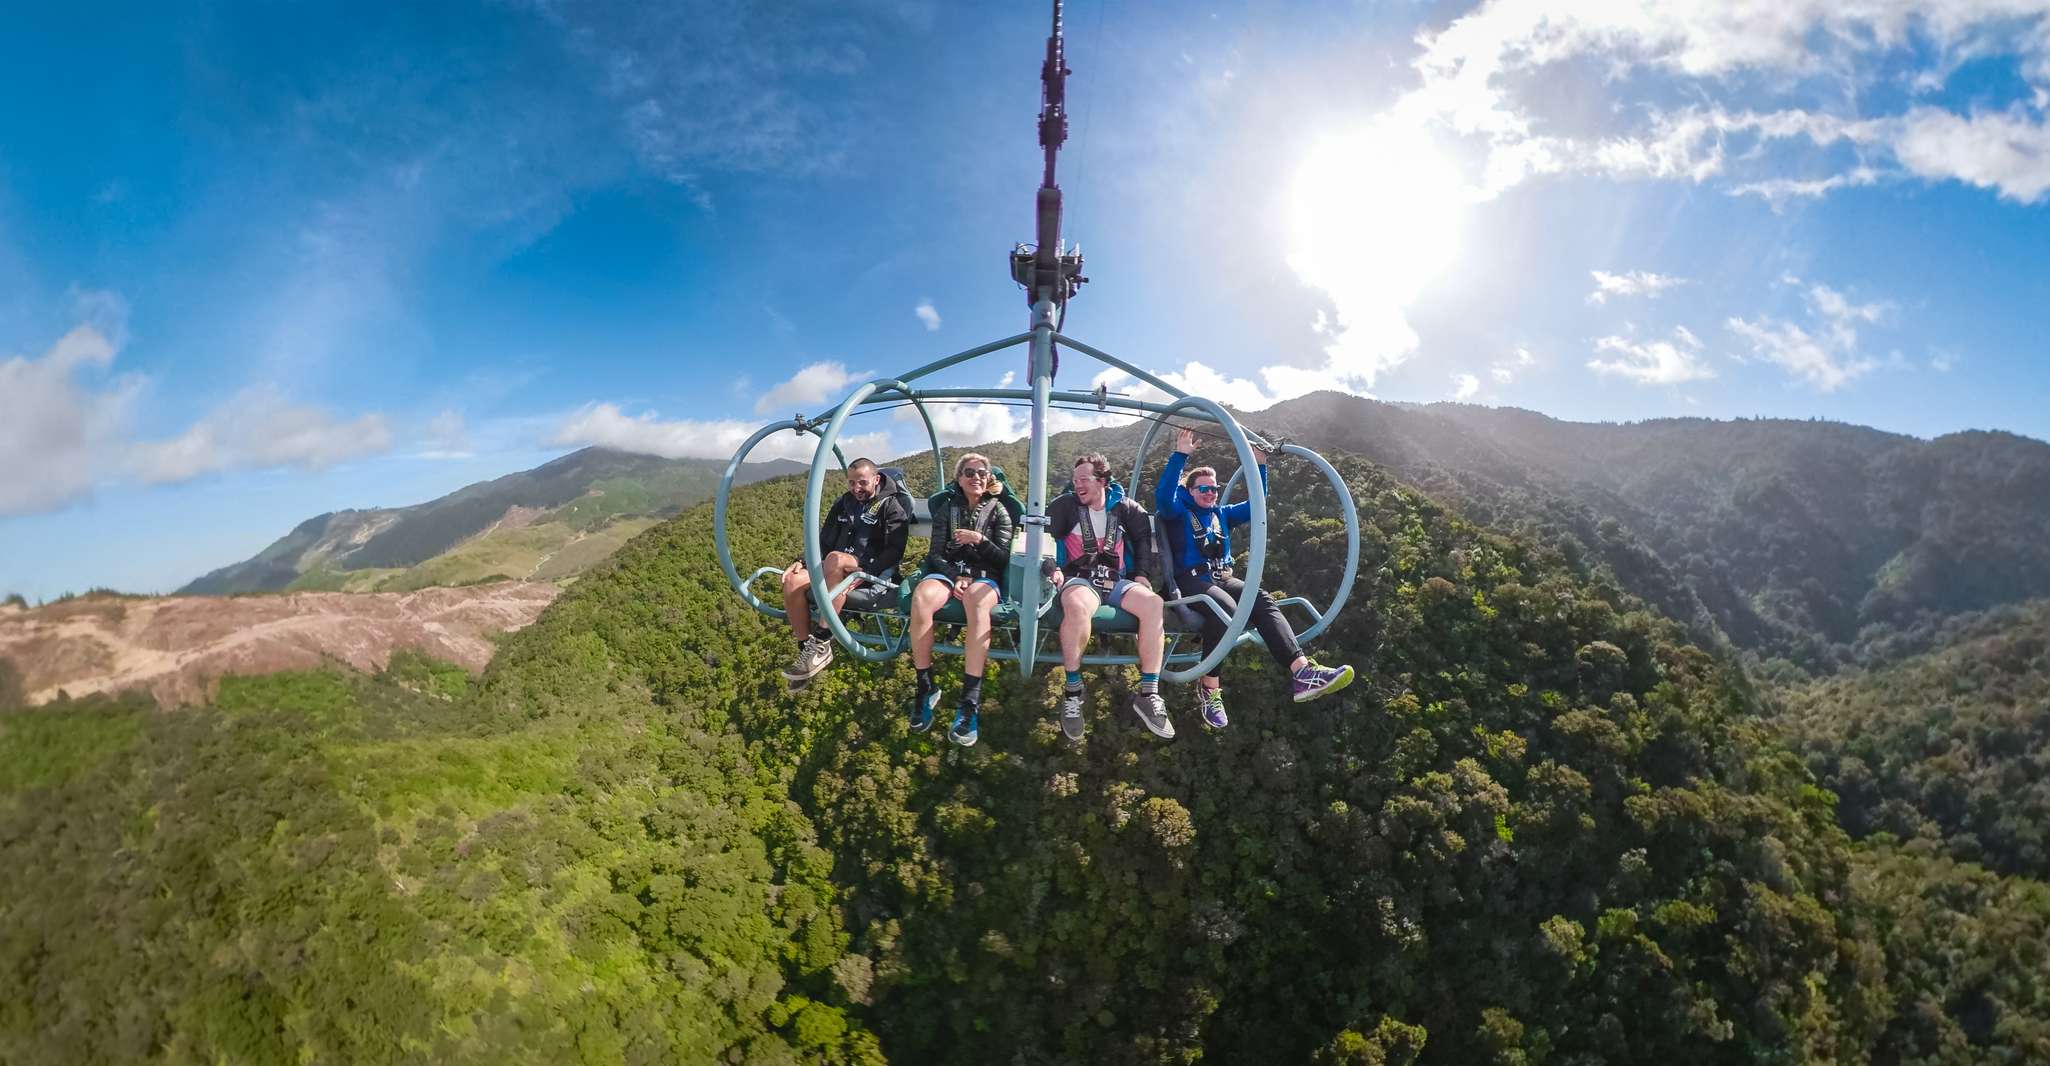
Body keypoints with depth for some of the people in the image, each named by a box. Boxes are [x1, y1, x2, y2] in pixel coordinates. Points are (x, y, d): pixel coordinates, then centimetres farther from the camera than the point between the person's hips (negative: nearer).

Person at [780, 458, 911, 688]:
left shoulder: (891, 507, 1)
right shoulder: (844, 503, 20)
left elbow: (894, 551, -9)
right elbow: (824, 540, 24)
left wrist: (863, 572, -24)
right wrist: (803, 562, 4)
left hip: (870, 574, -6)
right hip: (836, 571, 6)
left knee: (835, 558, -39)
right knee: (793, 582, -25)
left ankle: (821, 643, -37)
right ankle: (806, 649, -15)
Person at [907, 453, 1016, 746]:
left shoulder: (998, 510, 12)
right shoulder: (947, 507, 16)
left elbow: (1003, 559, 4)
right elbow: (936, 554, 8)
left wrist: (980, 540, -14)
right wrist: (956, 576, -11)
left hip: (984, 576, -1)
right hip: (948, 571, 2)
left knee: (977, 602, -41)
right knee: (921, 597, -36)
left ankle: (970, 702, -44)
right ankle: (925, 689, -26)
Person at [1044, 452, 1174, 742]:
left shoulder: (1123, 507, 11)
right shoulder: (1065, 504, 5)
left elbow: (1144, 536, 21)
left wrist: (1141, 572, 11)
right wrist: (1051, 567, -12)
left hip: (1116, 580, 3)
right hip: (1079, 578, -3)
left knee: (1153, 603, -28)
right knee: (1076, 607, -41)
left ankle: (1148, 694, -21)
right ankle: (1073, 692, -26)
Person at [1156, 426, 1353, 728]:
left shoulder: (1222, 514, 26)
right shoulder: (1179, 511, 8)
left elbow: (1255, 505, 22)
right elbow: (1163, 498, -15)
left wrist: (1259, 466, 11)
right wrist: (1180, 455, -22)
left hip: (1222, 577, 6)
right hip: (1190, 580, -6)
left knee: (1263, 601, -26)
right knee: (1224, 608, -38)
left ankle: (1301, 672, -43)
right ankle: (1208, 690, -30)